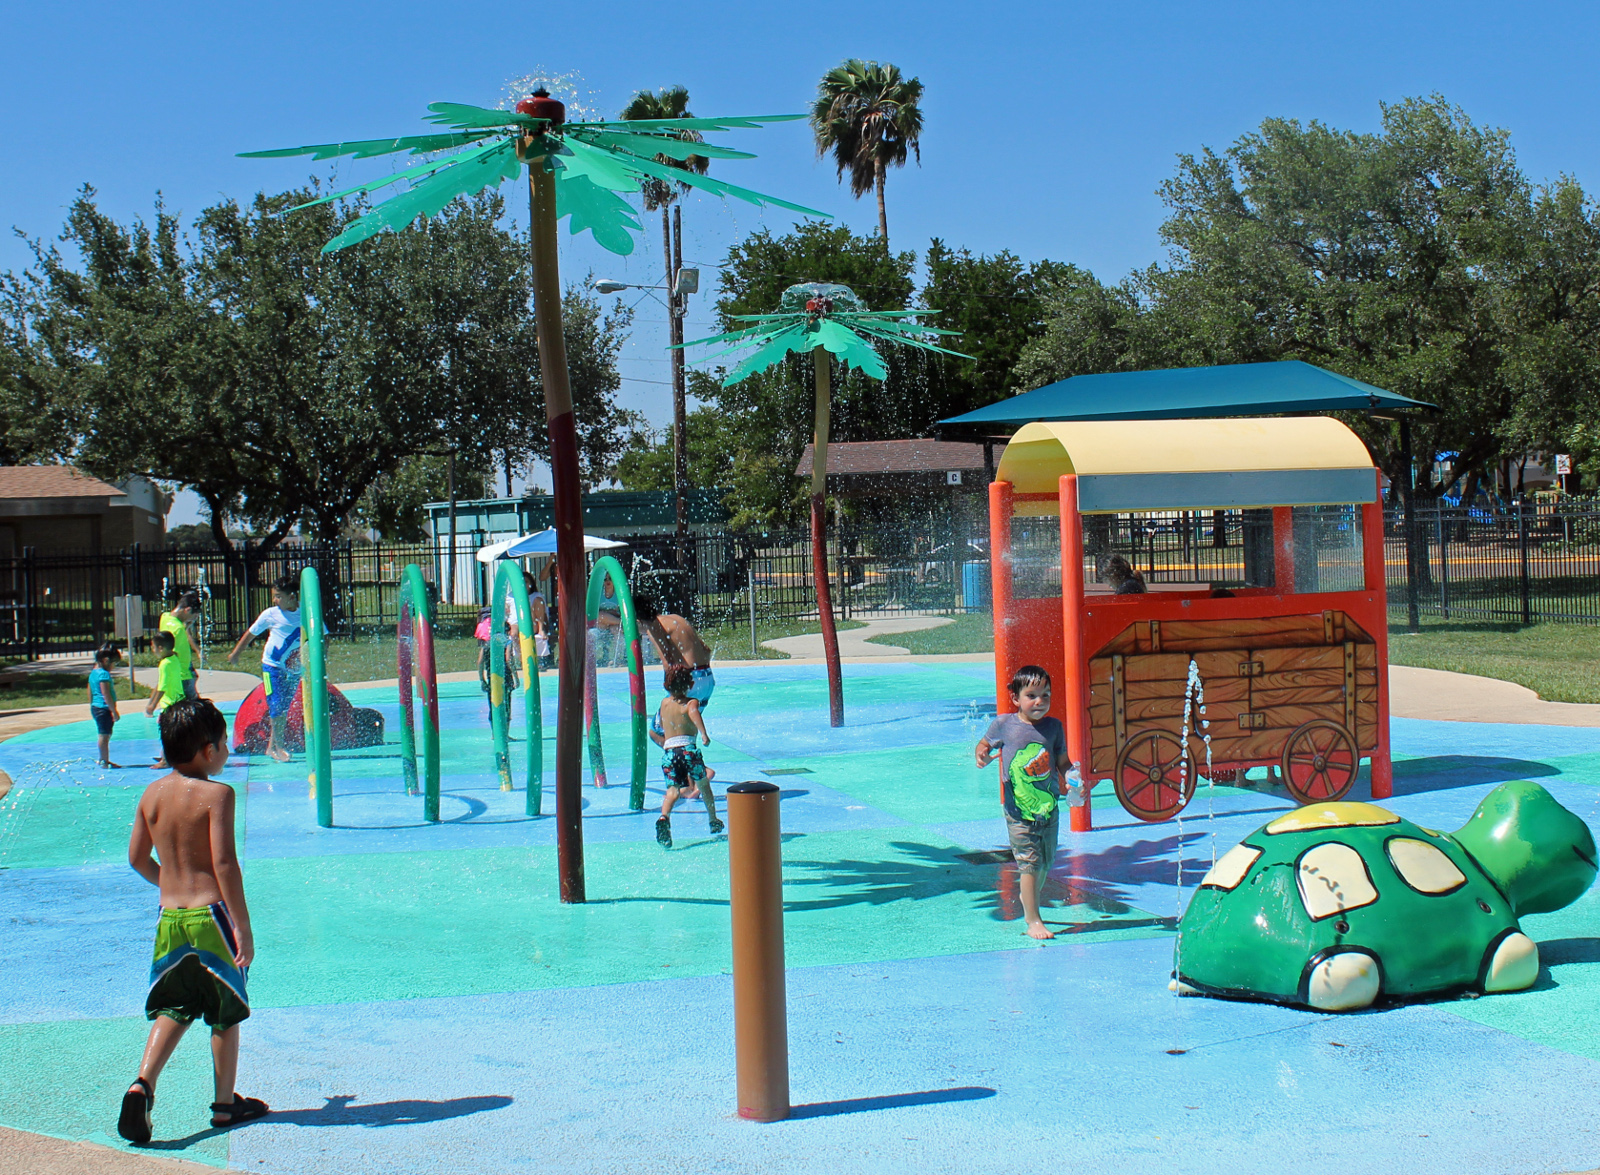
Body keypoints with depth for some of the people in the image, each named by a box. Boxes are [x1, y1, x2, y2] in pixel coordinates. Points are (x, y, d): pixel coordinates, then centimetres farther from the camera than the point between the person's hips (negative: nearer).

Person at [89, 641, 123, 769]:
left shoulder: (93, 672, 13)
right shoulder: (104, 674, -17)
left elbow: (90, 692, 21)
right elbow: (106, 694, -21)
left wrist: (92, 706, 29)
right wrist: (114, 711, -19)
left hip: (95, 707, 10)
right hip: (104, 709, -10)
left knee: (103, 735, 16)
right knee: (104, 735, -6)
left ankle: (103, 760, 21)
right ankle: (104, 761, -4)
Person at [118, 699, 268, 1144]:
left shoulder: (152, 794, 5)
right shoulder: (216, 794, -14)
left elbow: (137, 858, 12)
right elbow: (224, 863, -19)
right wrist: (243, 927, -16)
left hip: (169, 917, 6)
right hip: (211, 914, -5)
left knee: (173, 1009, 14)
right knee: (225, 1012, 10)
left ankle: (142, 1084, -7)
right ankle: (225, 1104, 19)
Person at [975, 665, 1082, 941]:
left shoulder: (1053, 727, 2)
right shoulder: (1004, 724, -4)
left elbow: (1062, 762, 10)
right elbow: (985, 743, 11)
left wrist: (1070, 783, -8)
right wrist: (982, 756, -11)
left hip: (1049, 807, 3)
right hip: (1019, 811, -3)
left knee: (1046, 861, 14)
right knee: (1029, 862, -7)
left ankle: (1028, 898, 40)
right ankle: (1032, 919, 1)